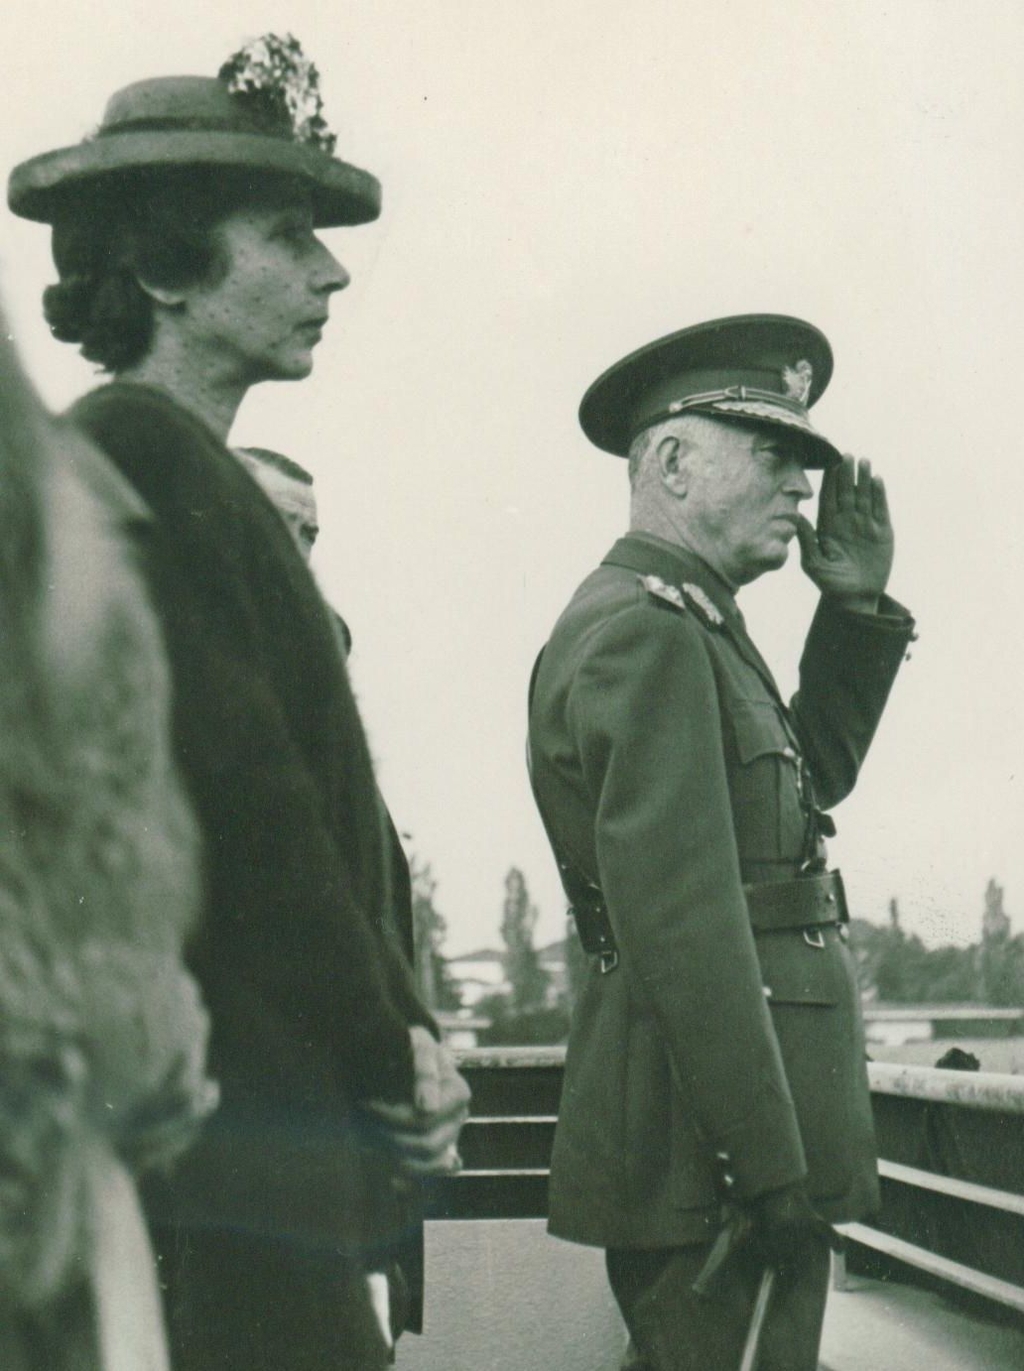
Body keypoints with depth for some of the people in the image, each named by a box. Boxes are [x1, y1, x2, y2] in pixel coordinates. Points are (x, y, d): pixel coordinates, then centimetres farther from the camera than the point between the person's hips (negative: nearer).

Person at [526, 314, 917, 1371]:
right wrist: (768, 1167, -23)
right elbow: (683, 922, -24)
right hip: (714, 1160, -11)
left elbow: (808, 777, 26)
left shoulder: (686, 628, 16)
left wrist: (856, 608, 14)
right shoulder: (644, 632, -17)